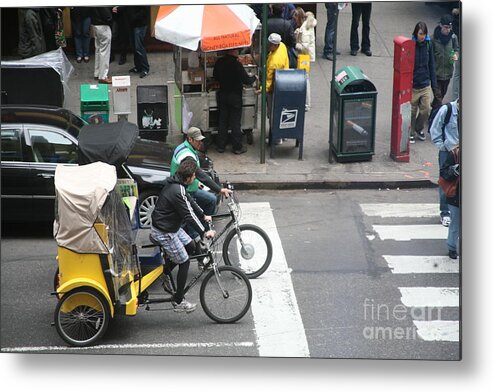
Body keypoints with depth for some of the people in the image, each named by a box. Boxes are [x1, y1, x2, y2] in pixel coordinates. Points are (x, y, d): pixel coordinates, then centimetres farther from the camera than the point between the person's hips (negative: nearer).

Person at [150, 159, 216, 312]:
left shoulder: (174, 183, 2)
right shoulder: (177, 191, -28)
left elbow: (190, 201, 16)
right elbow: (188, 215, -26)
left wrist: (203, 216, 23)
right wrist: (204, 232, -20)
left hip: (171, 226, 10)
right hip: (164, 232, -10)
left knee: (191, 246, 16)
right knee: (184, 262, 0)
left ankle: (165, 270, 24)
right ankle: (178, 301, 9)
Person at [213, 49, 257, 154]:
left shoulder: (219, 62, -2)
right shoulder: (236, 64, -20)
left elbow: (215, 76, 13)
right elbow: (246, 80, -17)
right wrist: (254, 77, 2)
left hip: (222, 95, 5)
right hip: (235, 96, -5)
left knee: (222, 121, 13)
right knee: (235, 122, 3)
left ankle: (220, 146, 17)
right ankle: (237, 147, 10)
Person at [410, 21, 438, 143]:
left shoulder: (428, 45, -1)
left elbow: (431, 65, 6)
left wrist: (434, 86, 6)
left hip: (425, 84, 3)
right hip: (412, 86, -3)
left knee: (426, 110, 7)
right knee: (412, 111, 8)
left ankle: (419, 129, 32)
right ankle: (410, 132, 27)